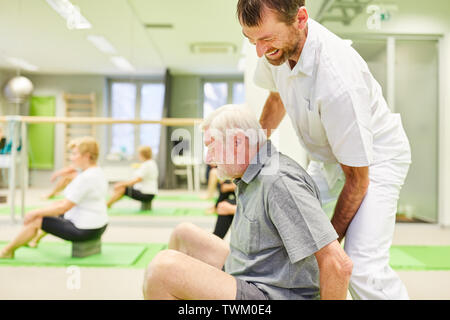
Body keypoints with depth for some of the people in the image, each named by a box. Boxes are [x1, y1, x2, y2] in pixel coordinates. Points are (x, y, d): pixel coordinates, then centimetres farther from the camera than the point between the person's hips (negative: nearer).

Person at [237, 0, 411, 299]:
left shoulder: (338, 78, -38)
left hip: (374, 158, -7)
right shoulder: (278, 41, -15)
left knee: (364, 270, -24)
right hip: (327, 158, 8)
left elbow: (357, 179, -26)